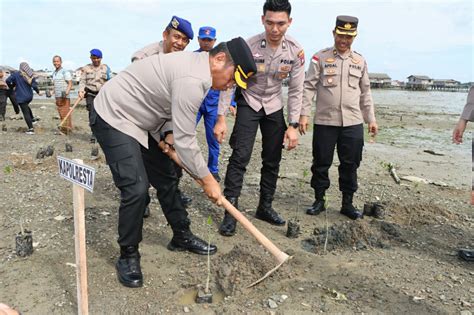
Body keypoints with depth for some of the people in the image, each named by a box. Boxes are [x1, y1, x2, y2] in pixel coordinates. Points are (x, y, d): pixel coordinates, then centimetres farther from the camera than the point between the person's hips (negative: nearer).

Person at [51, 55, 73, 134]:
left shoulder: (65, 72, -6)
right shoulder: (54, 73, 18)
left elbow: (70, 83, -10)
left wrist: (67, 91, -24)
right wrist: (52, 91, 12)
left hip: (64, 97, -8)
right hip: (57, 97, 8)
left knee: (65, 113, -8)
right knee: (61, 114, 8)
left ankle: (64, 129, -5)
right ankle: (68, 128, 13)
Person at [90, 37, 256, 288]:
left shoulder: (195, 64, 3)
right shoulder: (192, 80, -30)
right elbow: (185, 141, -27)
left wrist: (169, 133, -6)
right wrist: (207, 180, -16)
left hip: (137, 119, 10)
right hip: (113, 117, -10)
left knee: (166, 178, 12)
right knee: (136, 188, -17)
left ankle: (182, 236, 28)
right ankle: (128, 256, 4)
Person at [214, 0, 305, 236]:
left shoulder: (296, 51, -13)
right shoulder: (248, 46, -22)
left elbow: (295, 91, -7)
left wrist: (293, 125, -12)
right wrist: (221, 118, -21)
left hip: (274, 106, 3)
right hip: (248, 103, -3)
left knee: (272, 160, 5)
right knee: (240, 156, -14)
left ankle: (265, 207, 21)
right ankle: (230, 212, -7)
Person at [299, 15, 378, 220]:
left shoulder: (360, 61, 11)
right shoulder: (320, 58, 0)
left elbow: (365, 92, 16)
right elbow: (309, 87, -2)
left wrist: (371, 118, 13)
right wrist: (304, 114, -10)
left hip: (353, 123, 3)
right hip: (324, 121, -2)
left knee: (350, 165, 7)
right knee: (321, 163, 6)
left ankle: (347, 204, 20)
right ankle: (319, 201, 22)